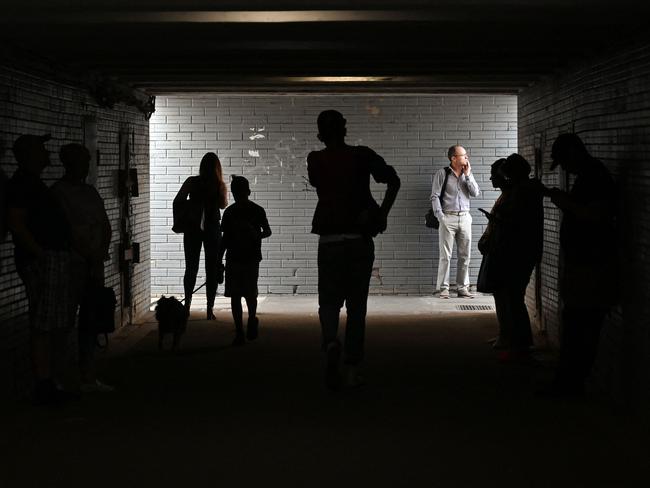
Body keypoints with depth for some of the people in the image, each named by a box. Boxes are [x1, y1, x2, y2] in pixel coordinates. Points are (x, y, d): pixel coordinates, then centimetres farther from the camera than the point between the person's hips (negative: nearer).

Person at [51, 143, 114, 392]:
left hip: (93, 264, 7)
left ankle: (88, 377, 11)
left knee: (91, 318, 7)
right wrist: (87, 254, -11)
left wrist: (100, 252, 0)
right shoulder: (58, 192, -6)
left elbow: (105, 227, 16)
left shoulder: (90, 191, 17)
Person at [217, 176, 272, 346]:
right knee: (235, 295, 1)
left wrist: (257, 236, -13)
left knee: (250, 294, -7)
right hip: (233, 259, 3)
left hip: (251, 259, -3)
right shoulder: (229, 212, 6)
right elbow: (225, 238, 11)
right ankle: (239, 333, 7)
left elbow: (267, 231, 9)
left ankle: (252, 320, 24)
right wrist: (219, 260, 8)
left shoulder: (257, 211, -2)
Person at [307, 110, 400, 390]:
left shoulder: (315, 160, 4)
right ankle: (353, 371, 5)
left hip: (329, 241, 0)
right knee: (357, 305, 8)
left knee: (328, 301, 7)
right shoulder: (362, 155, 1)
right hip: (360, 239, 0)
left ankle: (331, 342, -25)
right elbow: (393, 180, -7)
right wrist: (382, 215, -5)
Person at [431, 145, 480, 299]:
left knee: (465, 255, 4)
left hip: (465, 218, 4)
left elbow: (475, 193, 1)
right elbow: (435, 196, -4)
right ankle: (443, 288, 0)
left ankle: (463, 288, 11)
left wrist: (468, 175, -5)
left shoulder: (467, 174, 11)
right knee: (445, 255, -5)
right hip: (448, 218, -4)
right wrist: (440, 215, -13)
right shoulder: (442, 173, -1)